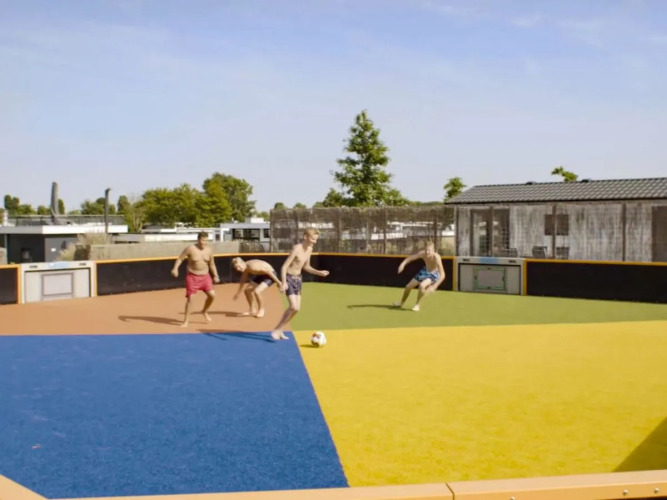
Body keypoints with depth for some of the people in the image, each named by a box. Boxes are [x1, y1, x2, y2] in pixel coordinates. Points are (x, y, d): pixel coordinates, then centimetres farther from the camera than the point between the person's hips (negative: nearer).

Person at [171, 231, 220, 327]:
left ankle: (204, 311, 20)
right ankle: (185, 321, 6)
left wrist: (215, 276, 8)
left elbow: (212, 264, 10)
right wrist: (175, 269, -25)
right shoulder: (190, 248, -13)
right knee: (189, 298, -6)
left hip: (205, 276, 4)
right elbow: (180, 258, -10)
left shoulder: (209, 250, -1)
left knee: (212, 295, -8)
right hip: (192, 276, -4)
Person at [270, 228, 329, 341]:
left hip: (298, 278, 8)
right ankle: (277, 330, -1)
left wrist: (319, 273, 1)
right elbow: (284, 267, -23)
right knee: (294, 307, -16)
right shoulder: (297, 249, -23)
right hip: (289, 278, -8)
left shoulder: (310, 249, 1)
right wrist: (284, 282, -34)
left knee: (296, 308, 8)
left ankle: (279, 330, 22)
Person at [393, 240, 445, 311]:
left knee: (422, 285, -34)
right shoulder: (422, 254, -27)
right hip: (425, 271, 5)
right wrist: (403, 263, -28)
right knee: (408, 286, 9)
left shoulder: (436, 257, -39)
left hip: (434, 274, -5)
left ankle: (417, 305, -9)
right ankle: (401, 303, 38)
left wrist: (434, 286, -48)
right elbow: (411, 258, -10)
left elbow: (442, 275, -41)